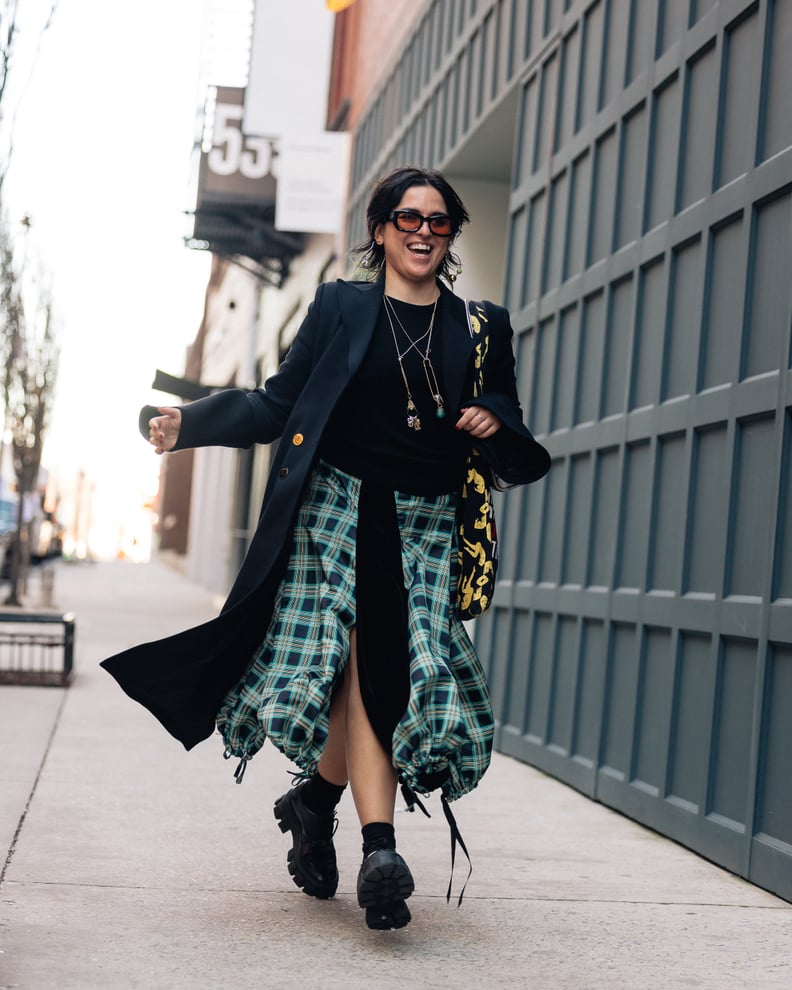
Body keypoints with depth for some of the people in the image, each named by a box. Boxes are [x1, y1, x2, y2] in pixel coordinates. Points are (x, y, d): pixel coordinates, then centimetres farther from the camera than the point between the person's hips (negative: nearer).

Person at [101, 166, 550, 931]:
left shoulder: (482, 329, 13)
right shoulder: (341, 307, 9)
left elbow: (515, 462, 15)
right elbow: (277, 406, 6)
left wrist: (496, 428, -7)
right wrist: (187, 423, -5)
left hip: (426, 525, 2)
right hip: (340, 508, -2)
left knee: (387, 679, -9)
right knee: (367, 668, -13)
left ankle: (316, 798, 12)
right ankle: (379, 851, -9)